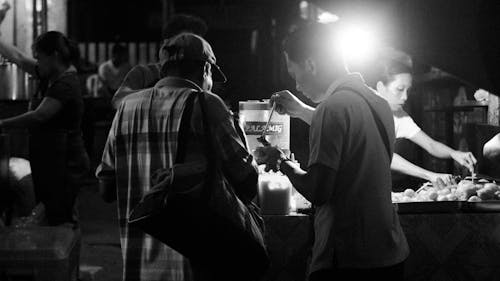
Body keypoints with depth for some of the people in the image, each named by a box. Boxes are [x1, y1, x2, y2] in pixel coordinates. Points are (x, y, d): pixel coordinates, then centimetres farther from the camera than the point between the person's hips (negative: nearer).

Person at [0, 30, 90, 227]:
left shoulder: (66, 84, -17)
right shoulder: (49, 76, 11)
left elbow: (39, 116, -25)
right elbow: (18, 57, 17)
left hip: (65, 164, -9)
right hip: (49, 163, 9)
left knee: (59, 222, -9)